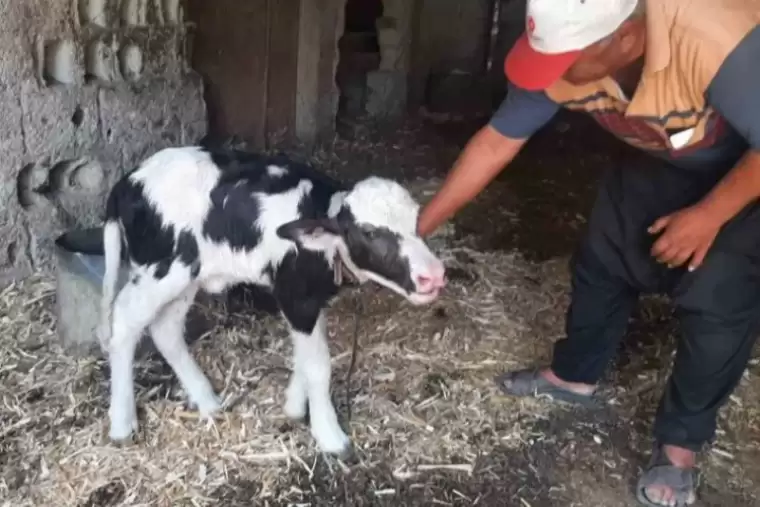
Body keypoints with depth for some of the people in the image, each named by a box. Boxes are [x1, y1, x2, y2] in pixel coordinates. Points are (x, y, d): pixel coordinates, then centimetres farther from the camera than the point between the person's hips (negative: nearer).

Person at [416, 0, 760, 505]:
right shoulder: (565, 53, -26)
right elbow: (496, 141, -17)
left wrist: (709, 215, -24)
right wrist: (418, 227, -15)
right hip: (666, 160, 5)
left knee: (718, 299, -10)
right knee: (602, 259, 7)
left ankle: (681, 443, 11)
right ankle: (574, 374, 31)